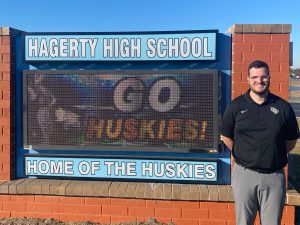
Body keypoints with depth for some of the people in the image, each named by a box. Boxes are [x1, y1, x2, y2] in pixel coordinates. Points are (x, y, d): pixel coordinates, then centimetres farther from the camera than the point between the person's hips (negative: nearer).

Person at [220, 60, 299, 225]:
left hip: (274, 176, 1)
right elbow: (226, 137, 7)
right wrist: (241, 155, 4)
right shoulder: (236, 106, -1)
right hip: (244, 173, 0)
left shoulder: (283, 107, 0)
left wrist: (273, 155, 5)